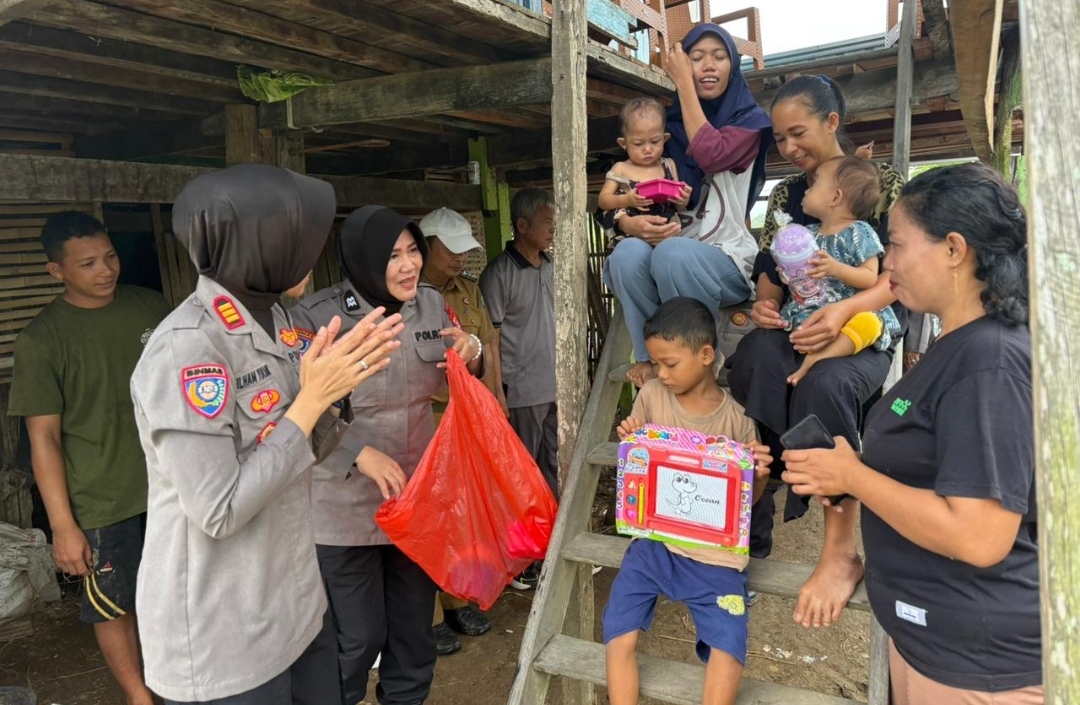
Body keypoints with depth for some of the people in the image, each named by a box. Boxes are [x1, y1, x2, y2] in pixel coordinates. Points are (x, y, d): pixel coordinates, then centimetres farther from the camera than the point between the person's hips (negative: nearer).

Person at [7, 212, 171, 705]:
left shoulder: (151, 307, -2)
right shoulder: (40, 340, -11)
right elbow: (44, 437, -10)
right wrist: (63, 526, -12)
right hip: (102, 503, -3)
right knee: (113, 607, 12)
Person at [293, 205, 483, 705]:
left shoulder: (431, 303, 0)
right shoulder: (317, 317, -17)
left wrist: (471, 354, -9)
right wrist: (361, 453, -24)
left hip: (419, 494, 5)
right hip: (347, 504, -5)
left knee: (414, 621, 19)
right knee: (358, 636, 8)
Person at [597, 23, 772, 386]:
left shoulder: (750, 119, 6)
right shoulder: (670, 124, 13)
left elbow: (711, 155, -19)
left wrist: (684, 83, -8)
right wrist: (630, 222, -18)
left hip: (728, 261, -2)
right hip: (669, 248, 3)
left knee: (674, 253, -36)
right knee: (628, 253, -32)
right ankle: (649, 357, -16)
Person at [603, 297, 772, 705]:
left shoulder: (737, 418, -7)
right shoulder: (651, 396, -2)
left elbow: (749, 498, 4)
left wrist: (760, 475, -18)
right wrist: (629, 443, -11)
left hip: (715, 554, -2)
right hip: (654, 542, 2)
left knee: (728, 650, -14)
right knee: (619, 639, -8)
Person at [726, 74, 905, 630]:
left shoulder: (883, 182, 3)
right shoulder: (784, 195, 17)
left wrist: (844, 310, -26)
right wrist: (764, 304, -9)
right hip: (797, 328, 4)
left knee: (824, 383, -39)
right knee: (755, 362, -33)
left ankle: (841, 550, -28)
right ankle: (751, 520, -29)